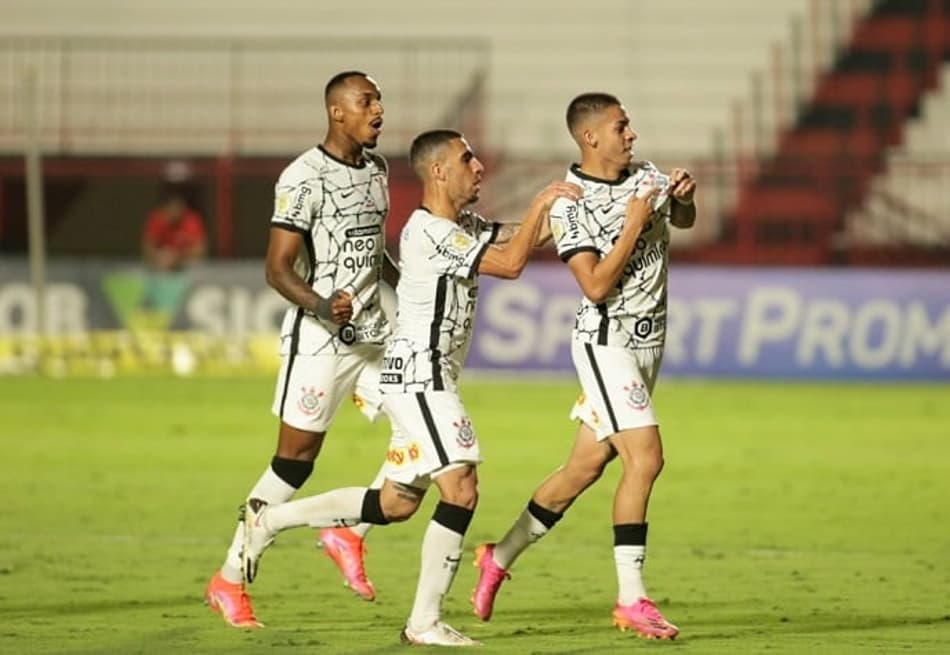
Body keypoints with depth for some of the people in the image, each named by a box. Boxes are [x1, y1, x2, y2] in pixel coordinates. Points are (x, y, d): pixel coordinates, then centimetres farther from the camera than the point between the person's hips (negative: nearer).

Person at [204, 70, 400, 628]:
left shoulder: (376, 169, 11)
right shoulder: (305, 178, -14)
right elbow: (278, 269, -17)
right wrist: (322, 307, -33)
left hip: (373, 331, 7)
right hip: (319, 337, -7)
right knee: (297, 459, -4)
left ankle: (352, 532, 11)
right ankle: (229, 580, 6)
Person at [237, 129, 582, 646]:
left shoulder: (462, 227, 14)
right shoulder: (430, 232, -16)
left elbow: (520, 240, 21)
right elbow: (511, 264, -18)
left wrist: (555, 209, 6)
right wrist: (541, 203, -9)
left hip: (427, 379, 10)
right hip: (420, 375, -10)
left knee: (395, 503, 13)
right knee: (461, 490, -15)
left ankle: (270, 519, 22)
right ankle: (425, 622, -12)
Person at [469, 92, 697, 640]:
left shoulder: (644, 175, 5)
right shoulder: (571, 203, -15)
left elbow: (686, 220, 22)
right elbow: (596, 287, -21)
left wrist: (684, 196, 0)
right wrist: (633, 226, -22)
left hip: (648, 342, 7)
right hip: (607, 342, -7)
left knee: (586, 466, 11)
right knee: (646, 457, -18)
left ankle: (501, 558, 27)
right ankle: (632, 600, -14)